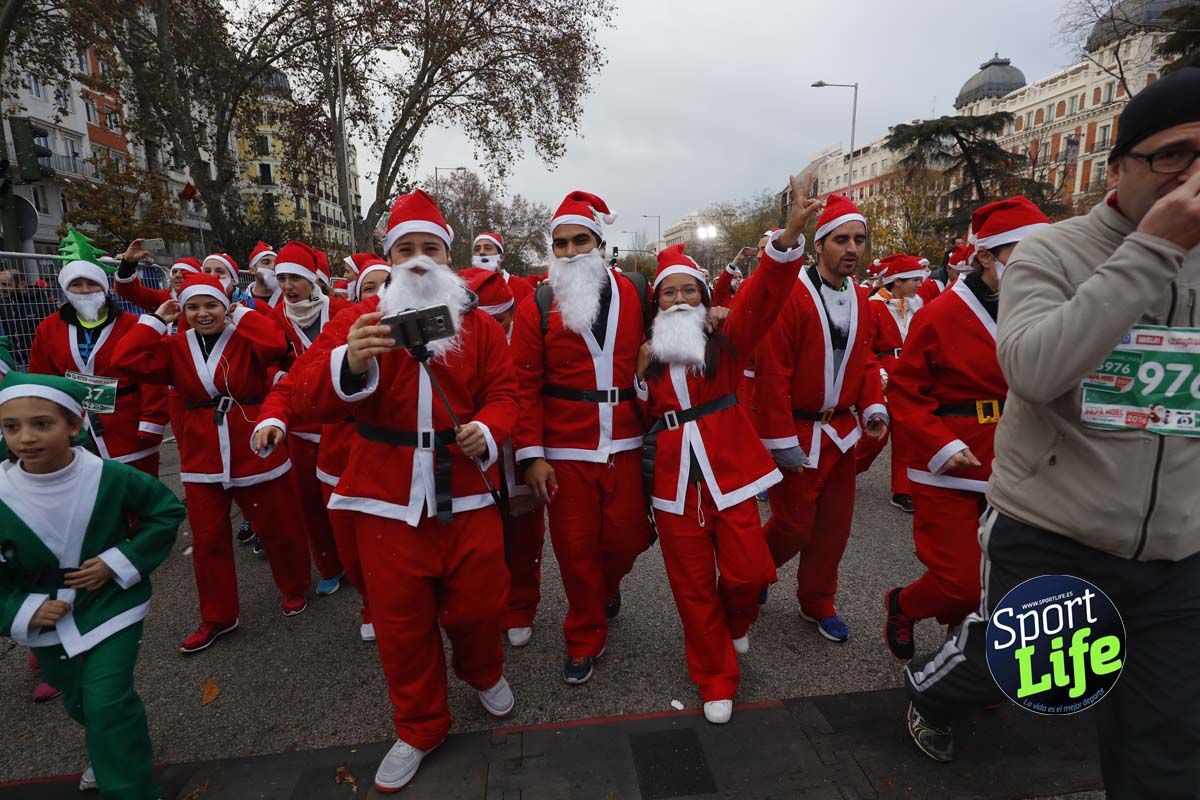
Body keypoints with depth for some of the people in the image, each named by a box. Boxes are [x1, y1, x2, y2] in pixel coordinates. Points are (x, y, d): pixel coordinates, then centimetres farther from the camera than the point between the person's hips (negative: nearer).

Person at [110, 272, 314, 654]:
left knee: (279, 528, 10)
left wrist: (240, 313, -13)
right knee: (208, 539, 12)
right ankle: (217, 617, 29)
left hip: (256, 452, -3)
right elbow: (125, 361, -8)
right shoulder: (175, 347, 5)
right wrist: (157, 319, -4)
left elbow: (276, 343, -27)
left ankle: (294, 589, 35)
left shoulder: (246, 340, -5)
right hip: (202, 460, 4)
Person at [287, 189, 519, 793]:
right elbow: (307, 394, -9)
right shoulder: (357, 320, 1)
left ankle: (483, 672, 46)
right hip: (388, 499, 0)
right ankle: (420, 727, 36)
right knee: (401, 620, 11)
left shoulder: (479, 323, 5)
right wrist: (350, 364, -31)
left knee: (478, 605, 10)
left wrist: (486, 430, -19)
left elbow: (502, 391, 3)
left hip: (466, 495, 1)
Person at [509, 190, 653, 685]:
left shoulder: (636, 294, 3)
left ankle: (607, 585, 46)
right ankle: (584, 639, 31)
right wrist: (531, 455, -8)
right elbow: (525, 386, -5)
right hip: (566, 452, -1)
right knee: (576, 549, 6)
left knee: (628, 537, 9)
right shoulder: (537, 307, -3)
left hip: (625, 445, 2)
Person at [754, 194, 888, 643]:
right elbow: (772, 374, -19)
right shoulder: (790, 295, -17)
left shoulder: (861, 299, 7)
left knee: (834, 525, 14)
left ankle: (818, 603, 33)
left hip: (842, 431, 7)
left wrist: (873, 407, -2)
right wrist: (783, 441, -18)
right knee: (794, 526, 3)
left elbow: (865, 360, 14)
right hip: (797, 433, -7)